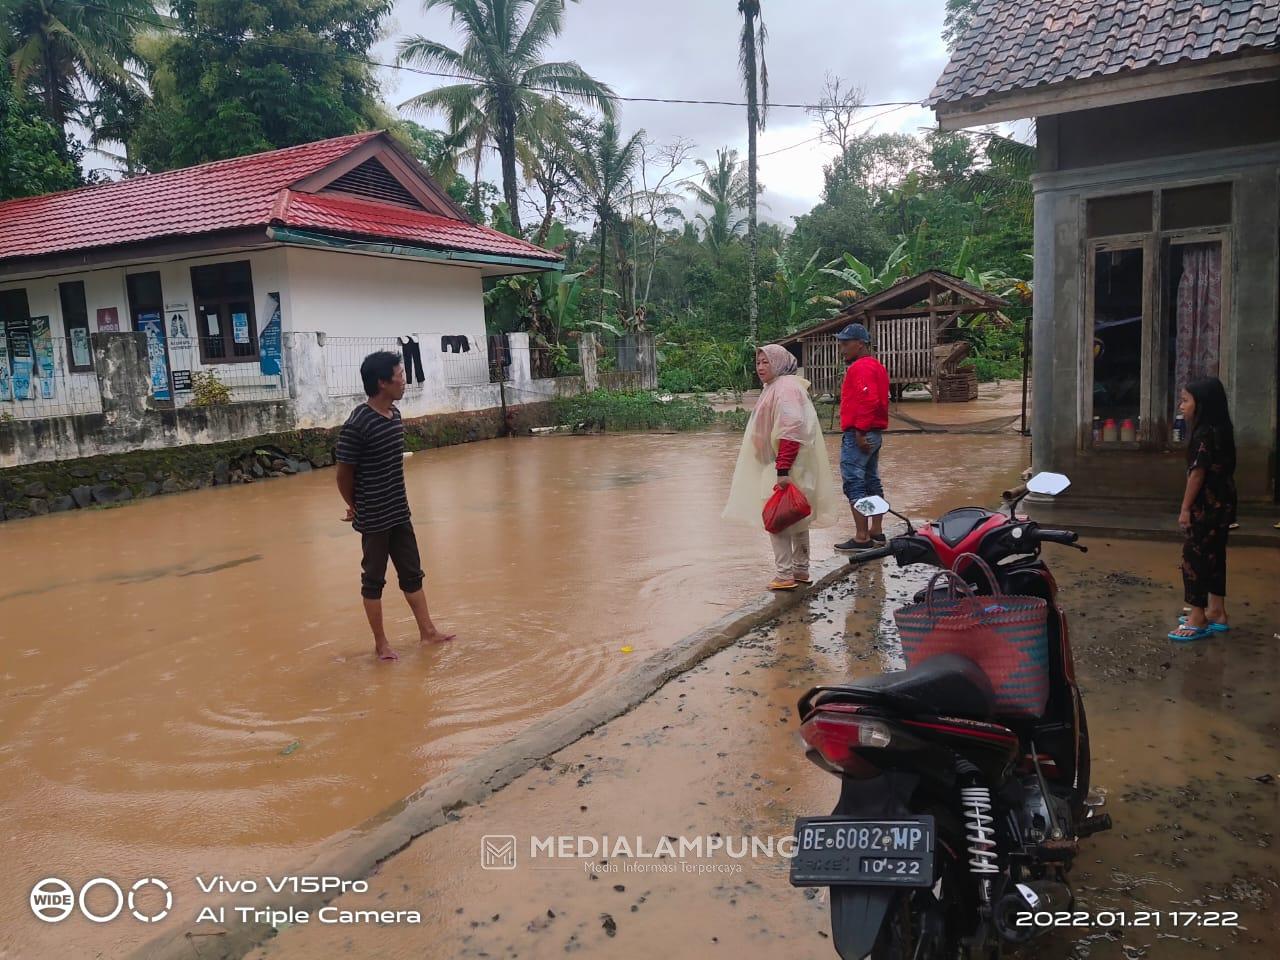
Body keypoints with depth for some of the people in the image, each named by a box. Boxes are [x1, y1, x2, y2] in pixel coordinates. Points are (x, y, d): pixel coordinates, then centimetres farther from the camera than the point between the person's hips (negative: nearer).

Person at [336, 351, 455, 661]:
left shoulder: (395, 413, 3)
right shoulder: (356, 424, -21)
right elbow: (344, 475, -12)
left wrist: (394, 503, 13)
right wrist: (357, 507, 2)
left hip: (400, 513, 7)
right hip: (374, 519, -7)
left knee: (412, 574, 16)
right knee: (374, 580, 8)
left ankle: (427, 630, 28)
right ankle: (380, 643, 20)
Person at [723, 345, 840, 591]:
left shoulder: (785, 388, -17)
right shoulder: (775, 388, 16)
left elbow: (791, 429, -26)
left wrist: (782, 470, -29)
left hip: (786, 466, -11)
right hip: (780, 465, 11)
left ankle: (784, 575, -5)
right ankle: (801, 571, 26)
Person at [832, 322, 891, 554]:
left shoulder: (861, 367, -14)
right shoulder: (876, 366, 18)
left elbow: (868, 400, -25)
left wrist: (860, 431, -23)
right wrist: (864, 430, 19)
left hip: (857, 436, -11)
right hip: (873, 434, 11)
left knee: (854, 484, -9)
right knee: (872, 482, 15)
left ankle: (862, 538, -10)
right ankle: (876, 532, 22)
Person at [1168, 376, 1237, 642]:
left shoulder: (1205, 433, -19)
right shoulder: (1219, 430, 11)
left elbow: (1197, 473, -19)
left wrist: (1185, 508, -13)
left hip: (1207, 507, -10)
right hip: (1220, 504, 10)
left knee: (1194, 556, -3)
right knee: (1213, 557, 15)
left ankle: (1199, 619, 2)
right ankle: (1216, 613, 24)